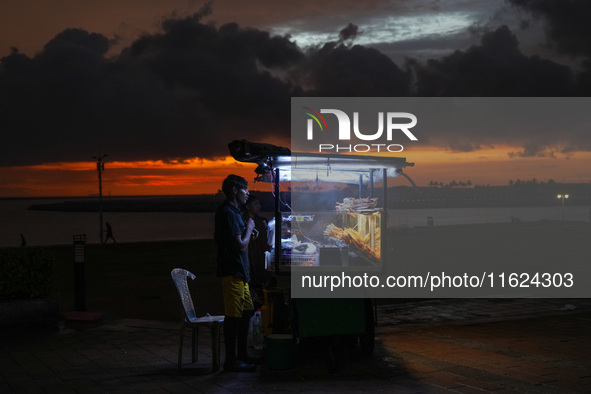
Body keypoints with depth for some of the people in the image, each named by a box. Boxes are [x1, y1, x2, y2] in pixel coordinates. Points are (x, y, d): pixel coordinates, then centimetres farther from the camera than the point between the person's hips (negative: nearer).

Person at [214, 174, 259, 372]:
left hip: (239, 272, 11)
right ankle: (231, 360, -1)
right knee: (233, 315, -6)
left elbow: (217, 237, 25)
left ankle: (242, 355, 24)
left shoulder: (231, 211, 16)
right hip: (232, 272, -11)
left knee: (246, 312, 15)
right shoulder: (228, 213, -17)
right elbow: (241, 245, -22)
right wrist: (249, 228, -6)